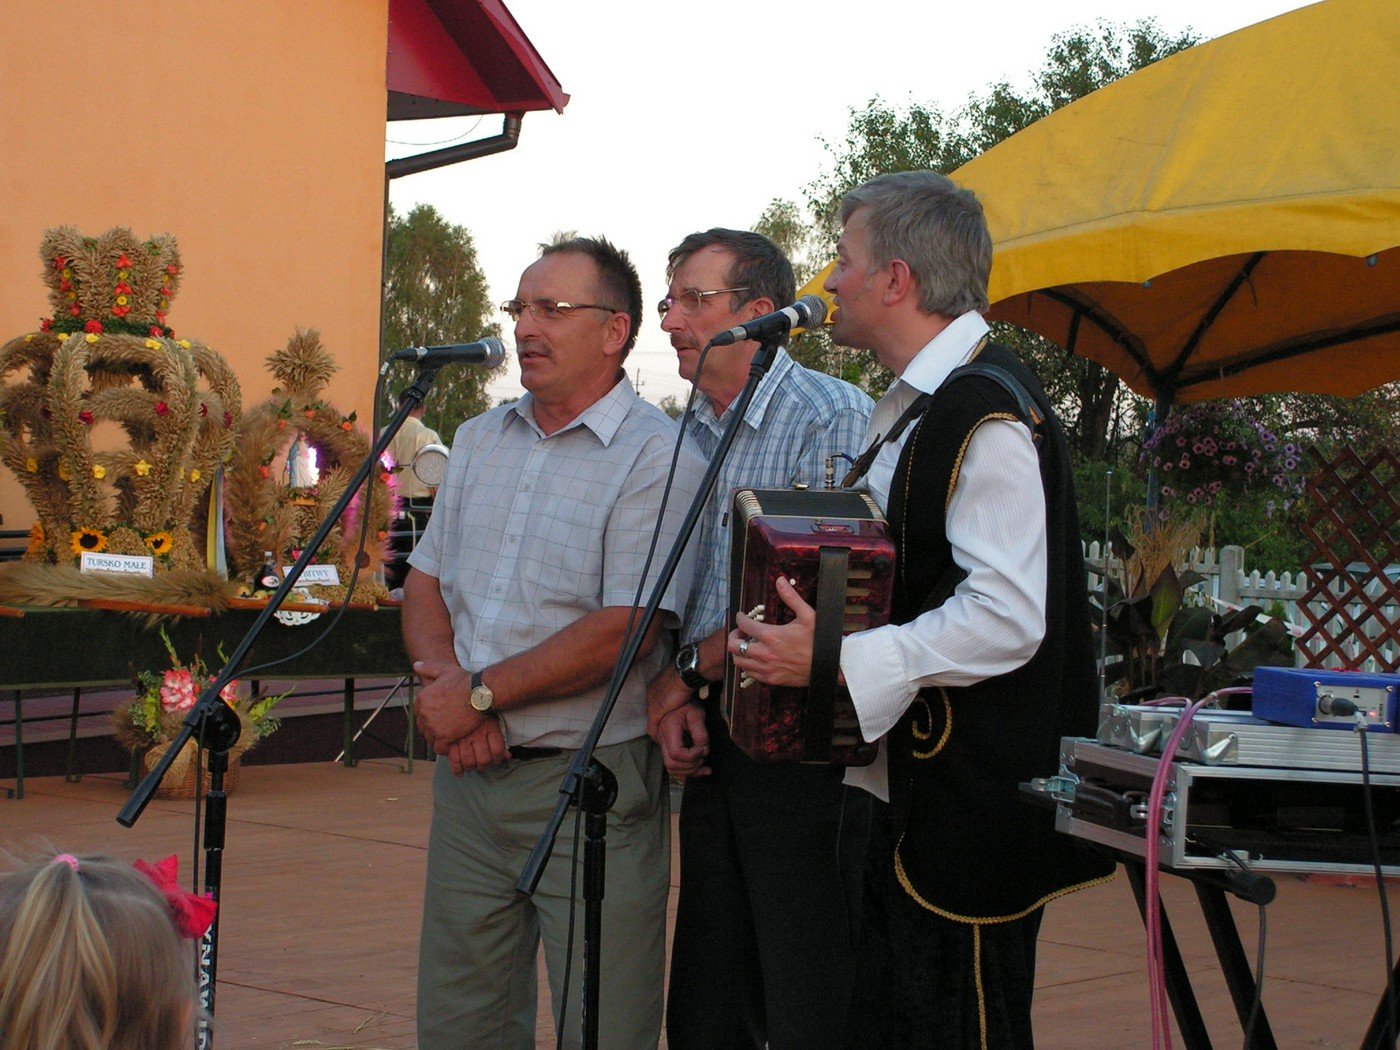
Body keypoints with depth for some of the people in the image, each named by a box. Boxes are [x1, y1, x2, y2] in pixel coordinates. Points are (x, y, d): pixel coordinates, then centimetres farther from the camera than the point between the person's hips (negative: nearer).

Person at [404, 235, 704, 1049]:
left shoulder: (658, 458, -11)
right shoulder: (480, 441, 14)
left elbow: (625, 631, -18)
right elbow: (426, 583, 13)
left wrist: (481, 694, -14)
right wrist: (445, 683, -7)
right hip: (469, 771, 7)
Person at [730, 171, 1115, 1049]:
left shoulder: (989, 411, -18)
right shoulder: (923, 405, 15)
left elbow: (1005, 619, -26)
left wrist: (836, 660, -25)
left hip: (970, 808, -10)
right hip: (911, 792, 11)